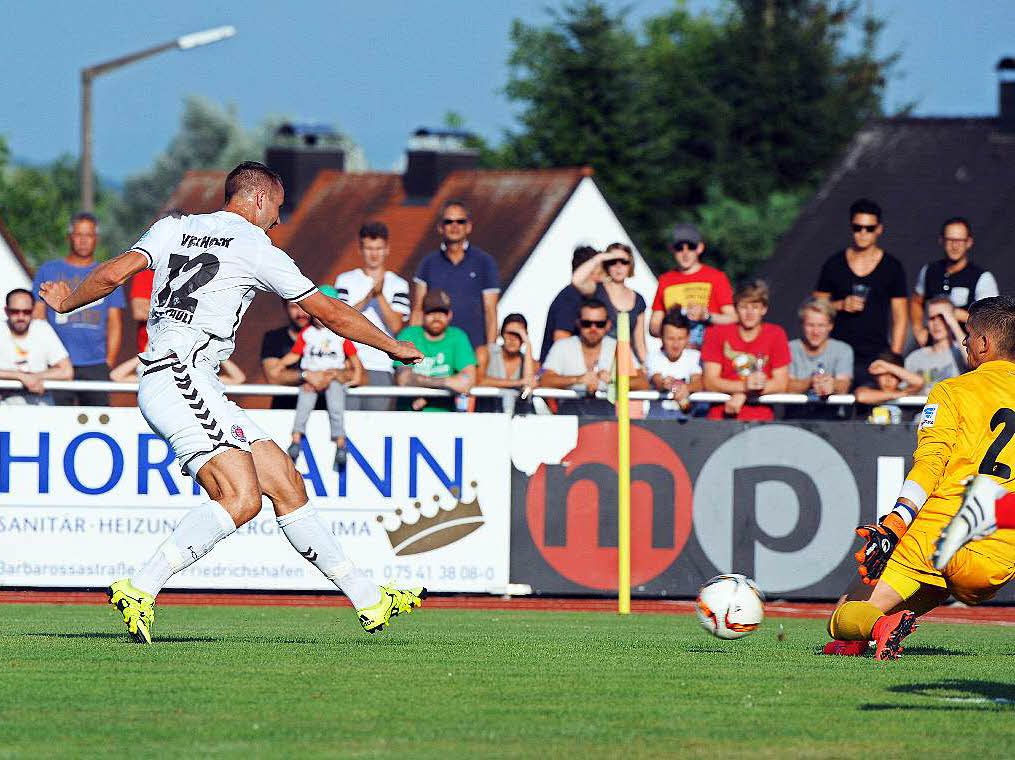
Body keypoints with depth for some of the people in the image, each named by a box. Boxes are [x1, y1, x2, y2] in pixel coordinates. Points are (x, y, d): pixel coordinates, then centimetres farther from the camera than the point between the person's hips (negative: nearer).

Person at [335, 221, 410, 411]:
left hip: (382, 367, 0)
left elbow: (396, 326, -2)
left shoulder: (398, 285, 9)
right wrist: (369, 296, -13)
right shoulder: (345, 280, 10)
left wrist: (380, 295, -13)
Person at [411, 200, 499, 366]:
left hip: (473, 349, -2)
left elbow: (490, 313, 5)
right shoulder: (429, 263, 11)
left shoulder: (484, 262, 6)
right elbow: (417, 310, 9)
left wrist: (489, 351, -3)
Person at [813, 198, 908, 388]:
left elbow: (899, 318, 7)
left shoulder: (892, 268, 6)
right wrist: (841, 305, -6)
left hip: (876, 357, -1)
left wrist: (894, 360, -2)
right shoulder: (834, 265, 9)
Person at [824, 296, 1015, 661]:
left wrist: (893, 527, -19)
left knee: (843, 619, 4)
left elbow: (929, 465, -11)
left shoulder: (951, 392, 3)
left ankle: (879, 624, -30)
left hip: (934, 542, -4)